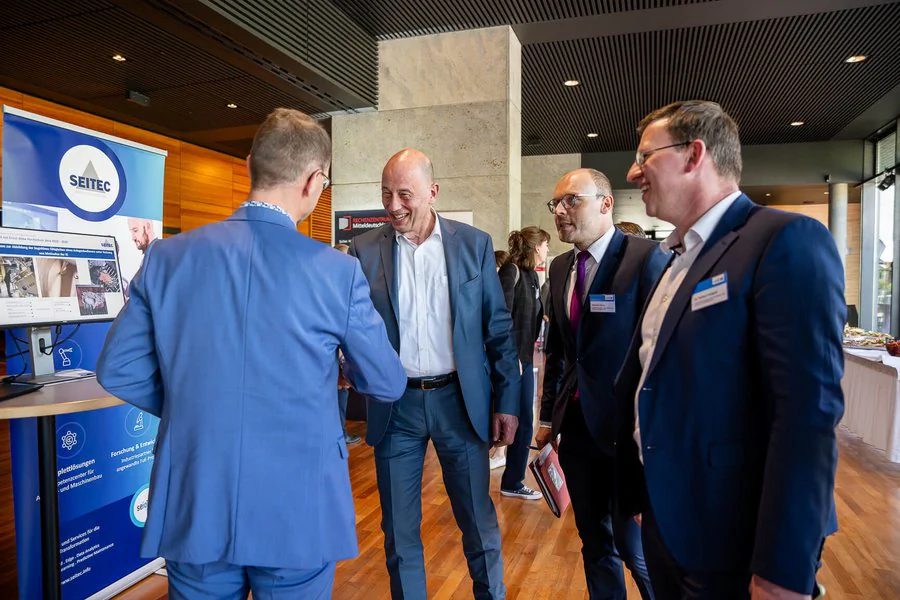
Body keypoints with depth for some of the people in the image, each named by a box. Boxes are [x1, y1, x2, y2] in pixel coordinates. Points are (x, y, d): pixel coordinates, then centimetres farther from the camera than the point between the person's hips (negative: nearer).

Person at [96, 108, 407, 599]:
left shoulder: (167, 256, -6)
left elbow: (116, 370, 2)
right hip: (300, 514, -2)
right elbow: (387, 385, -3)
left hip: (193, 508, 3)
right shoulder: (338, 272, -14)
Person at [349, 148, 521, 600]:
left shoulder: (474, 244, -2)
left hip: (460, 401, 0)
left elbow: (498, 329, 1)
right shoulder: (364, 250, -2)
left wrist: (507, 402, 0)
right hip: (394, 405, 1)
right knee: (399, 530, 14)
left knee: (479, 524, 14)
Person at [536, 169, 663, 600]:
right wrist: (548, 416, 13)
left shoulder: (645, 258, -12)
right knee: (593, 539, 17)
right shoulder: (560, 267, 8)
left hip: (624, 426, -6)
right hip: (575, 426, 6)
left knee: (631, 541, 6)